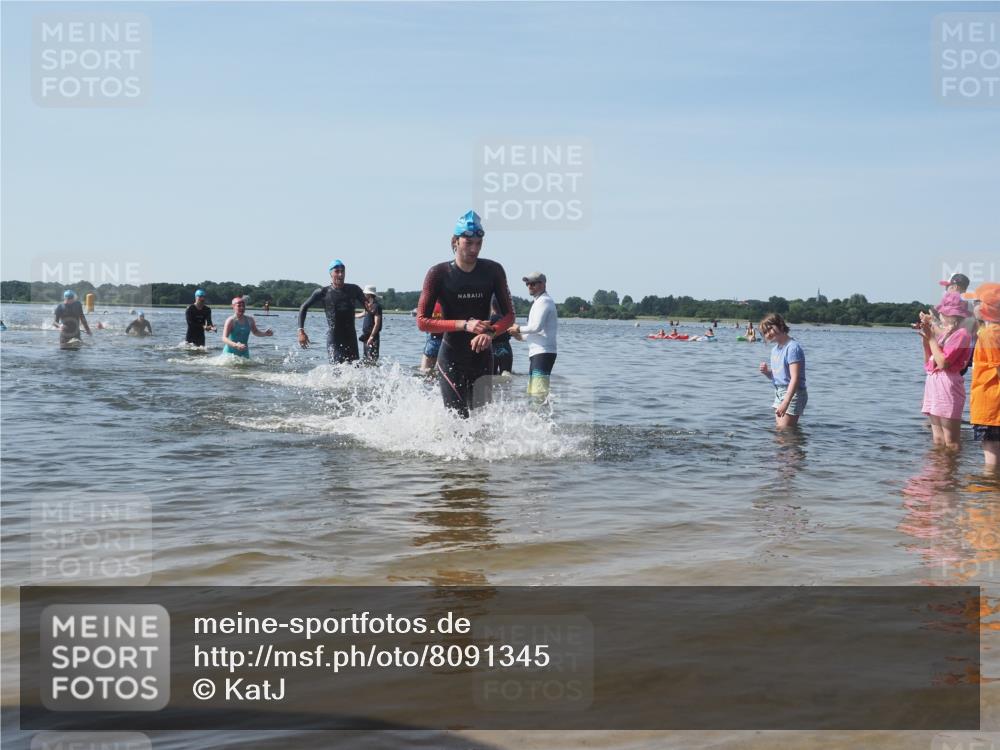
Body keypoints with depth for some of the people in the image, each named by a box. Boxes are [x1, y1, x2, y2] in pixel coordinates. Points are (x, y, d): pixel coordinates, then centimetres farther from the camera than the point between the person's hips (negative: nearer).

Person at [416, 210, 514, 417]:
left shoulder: (493, 271, -1)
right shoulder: (439, 274, -9)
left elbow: (509, 315, 2)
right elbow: (422, 321, -12)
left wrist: (490, 332, -20)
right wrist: (464, 325, -23)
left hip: (482, 357, 3)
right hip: (451, 359, -3)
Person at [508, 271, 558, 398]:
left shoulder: (544, 301, -8)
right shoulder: (539, 302, 24)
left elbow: (536, 327, -21)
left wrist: (519, 329, -5)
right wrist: (521, 336, 15)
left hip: (542, 353, -11)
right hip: (536, 353, 11)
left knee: (539, 391, -19)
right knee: (532, 391, 13)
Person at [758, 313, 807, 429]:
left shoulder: (792, 347, -17)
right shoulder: (775, 349, 12)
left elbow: (795, 378, -23)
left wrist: (785, 403, -30)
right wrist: (767, 372, -1)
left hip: (793, 393, -9)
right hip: (779, 393, 9)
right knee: (777, 429, 10)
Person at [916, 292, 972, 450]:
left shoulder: (961, 334, -8)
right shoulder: (943, 333, 15)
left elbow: (943, 362, -17)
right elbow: (928, 362, 18)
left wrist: (931, 338, -9)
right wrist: (925, 338, 9)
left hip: (948, 385, -9)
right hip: (933, 383, 9)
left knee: (951, 443, -8)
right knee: (938, 441, 9)